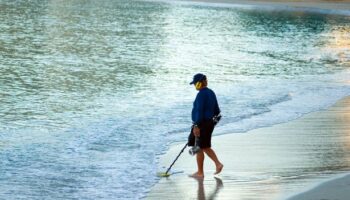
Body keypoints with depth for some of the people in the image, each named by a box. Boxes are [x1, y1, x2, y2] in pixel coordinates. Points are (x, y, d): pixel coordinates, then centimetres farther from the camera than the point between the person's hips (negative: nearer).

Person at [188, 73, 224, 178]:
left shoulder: (201, 94, -18)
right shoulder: (211, 93, 12)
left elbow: (199, 111, -23)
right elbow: (217, 110, 18)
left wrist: (196, 126, -23)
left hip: (202, 124, -10)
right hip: (209, 122, 10)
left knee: (199, 148, 0)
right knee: (205, 147, 19)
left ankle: (200, 172, 6)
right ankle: (218, 164, 10)